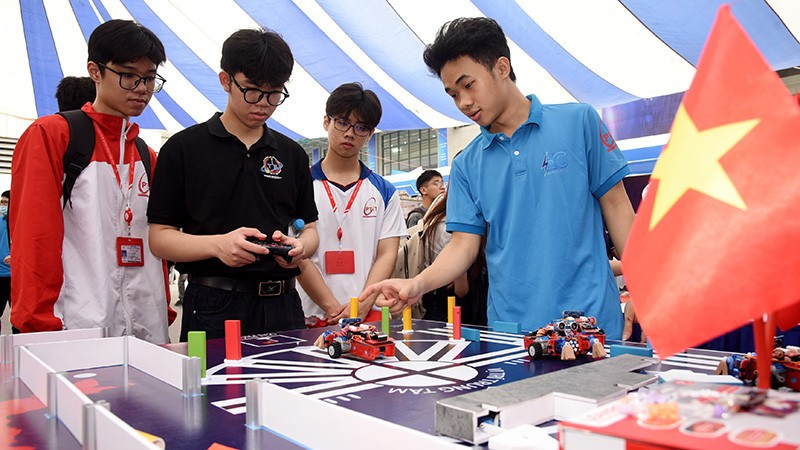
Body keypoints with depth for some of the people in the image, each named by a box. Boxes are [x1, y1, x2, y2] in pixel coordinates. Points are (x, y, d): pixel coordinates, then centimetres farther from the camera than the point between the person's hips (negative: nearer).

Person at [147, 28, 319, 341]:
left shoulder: (292, 154, 11)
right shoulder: (184, 148, -1)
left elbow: (309, 228, 14)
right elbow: (159, 237, -3)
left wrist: (299, 247, -10)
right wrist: (218, 244, -21)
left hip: (282, 305, 4)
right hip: (214, 308, -3)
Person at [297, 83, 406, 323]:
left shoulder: (385, 192, 9)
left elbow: (386, 255, 3)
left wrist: (361, 308, -11)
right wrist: (334, 309, -11)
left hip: (371, 315, 1)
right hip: (313, 315, -1)